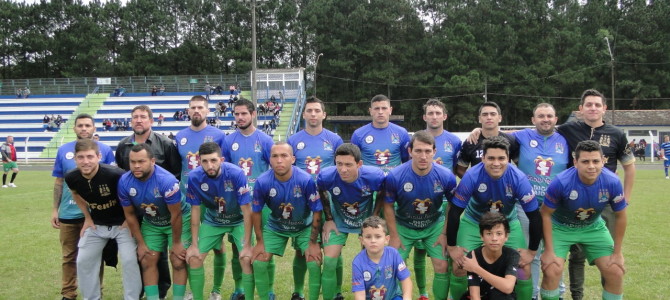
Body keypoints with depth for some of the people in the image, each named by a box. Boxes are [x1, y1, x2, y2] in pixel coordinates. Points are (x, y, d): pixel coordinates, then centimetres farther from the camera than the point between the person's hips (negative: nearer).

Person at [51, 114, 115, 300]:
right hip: (68, 213, 2)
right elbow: (59, 182, 8)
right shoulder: (63, 150, 4)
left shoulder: (105, 150, -2)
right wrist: (55, 209, 6)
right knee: (69, 256, 12)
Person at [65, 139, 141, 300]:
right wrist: (87, 218, 8)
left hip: (122, 223, -5)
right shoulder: (72, 178, -15)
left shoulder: (115, 174, -32)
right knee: (83, 261, 6)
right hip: (96, 225, 5)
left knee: (129, 261, -11)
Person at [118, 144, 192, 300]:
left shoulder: (167, 180, -35)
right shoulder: (124, 182, -20)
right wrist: (141, 244, -2)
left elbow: (175, 215, -23)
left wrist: (176, 243, -13)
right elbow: (130, 215, -5)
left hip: (179, 220, -4)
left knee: (178, 261, -7)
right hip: (151, 223, 4)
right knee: (148, 261, 0)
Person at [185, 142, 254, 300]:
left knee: (247, 259, -17)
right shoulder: (194, 177, -22)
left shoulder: (236, 174, -31)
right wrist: (194, 245, -7)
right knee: (193, 258, -4)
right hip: (212, 221, 3)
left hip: (238, 221, -3)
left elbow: (247, 211, -23)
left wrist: (247, 245, -22)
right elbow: (195, 212, -9)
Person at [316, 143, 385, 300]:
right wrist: (328, 220, -4)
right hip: (338, 220, 0)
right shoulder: (325, 176, -30)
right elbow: (322, 194, -5)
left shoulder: (375, 176, -31)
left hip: (367, 219, 0)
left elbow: (382, 195, -7)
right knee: (330, 260, -6)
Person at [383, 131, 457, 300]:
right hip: (404, 226, 0)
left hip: (435, 225, 1)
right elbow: (388, 206, -9)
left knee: (442, 266, -4)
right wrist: (394, 236, -7)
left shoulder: (446, 176, -22)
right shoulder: (395, 176, -25)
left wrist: (445, 234, -5)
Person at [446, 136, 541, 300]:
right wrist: (452, 247, -15)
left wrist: (532, 250, -9)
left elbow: (534, 216, -15)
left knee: (524, 268, -7)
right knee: (459, 266, -9)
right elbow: (455, 212, -20)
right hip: (474, 223, -1)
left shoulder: (519, 178, -27)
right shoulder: (472, 176, -30)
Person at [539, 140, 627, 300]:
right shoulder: (561, 182, -31)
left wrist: (617, 252, -1)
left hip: (593, 228, 3)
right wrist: (549, 251, -16)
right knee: (552, 271, -18)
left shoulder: (612, 182, -23)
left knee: (615, 272, -3)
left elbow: (620, 216, -6)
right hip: (560, 228, -3)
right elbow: (546, 214, -18)